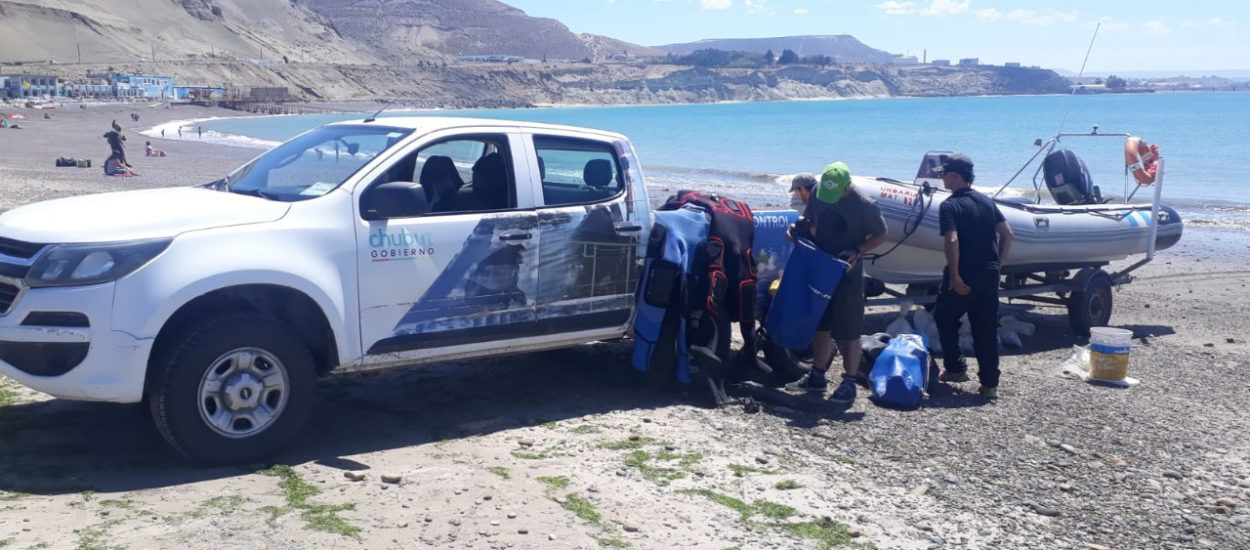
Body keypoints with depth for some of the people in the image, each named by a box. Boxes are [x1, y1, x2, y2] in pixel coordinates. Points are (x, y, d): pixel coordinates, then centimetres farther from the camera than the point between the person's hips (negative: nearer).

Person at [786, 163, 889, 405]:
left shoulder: (864, 205, -19)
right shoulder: (817, 192, -4)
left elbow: (880, 235, -8)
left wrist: (857, 252, -22)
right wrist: (798, 227, -10)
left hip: (847, 272, -5)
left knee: (848, 330, 0)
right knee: (820, 324, 15)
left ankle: (849, 383, 9)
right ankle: (817, 376, 27)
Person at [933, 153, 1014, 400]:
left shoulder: (949, 206, -11)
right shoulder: (986, 201, 9)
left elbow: (952, 241, -23)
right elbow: (1007, 234, 8)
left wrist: (954, 275, -19)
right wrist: (997, 264, 13)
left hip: (963, 276, -5)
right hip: (989, 275, 6)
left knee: (945, 319, 17)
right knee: (986, 329, 9)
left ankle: (955, 368, 19)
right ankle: (990, 383, 10)